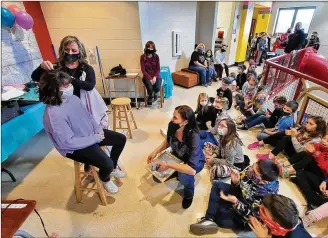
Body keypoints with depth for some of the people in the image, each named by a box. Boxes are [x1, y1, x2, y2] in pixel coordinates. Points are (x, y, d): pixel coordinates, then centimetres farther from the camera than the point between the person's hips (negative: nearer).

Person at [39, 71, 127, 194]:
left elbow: (88, 115, 9)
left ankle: (113, 168, 31)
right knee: (107, 164, -23)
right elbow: (68, 142, -28)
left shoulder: (73, 98, -6)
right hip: (75, 147, -8)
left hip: (91, 134, 8)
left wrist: (98, 129, -7)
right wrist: (95, 138, -22)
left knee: (121, 139, 8)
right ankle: (105, 180, 17)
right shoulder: (53, 115, -30)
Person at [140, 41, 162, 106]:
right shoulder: (143, 57, -5)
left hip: (156, 75, 1)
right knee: (150, 88, -28)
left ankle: (155, 94, 11)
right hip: (147, 76, -1)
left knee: (158, 87, -27)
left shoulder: (156, 56, 0)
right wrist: (150, 78, -18)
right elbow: (143, 70, -8)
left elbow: (158, 69, 1)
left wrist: (155, 77, -17)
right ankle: (150, 96, 9)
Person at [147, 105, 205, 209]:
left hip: (195, 162, -5)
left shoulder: (194, 137, -40)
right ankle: (176, 172, 22)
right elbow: (168, 141, -1)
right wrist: (155, 151, -14)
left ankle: (189, 194, 1)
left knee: (184, 177, -34)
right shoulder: (172, 126, -25)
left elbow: (192, 170, -43)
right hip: (177, 157, 5)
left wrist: (168, 165, -38)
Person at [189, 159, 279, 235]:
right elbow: (239, 186, -5)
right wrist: (235, 181, -26)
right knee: (217, 184, -3)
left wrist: (235, 202, -35)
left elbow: (253, 215, -26)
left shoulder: (267, 195, -36)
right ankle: (209, 219, -6)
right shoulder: (251, 170, -22)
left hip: (245, 216, -6)